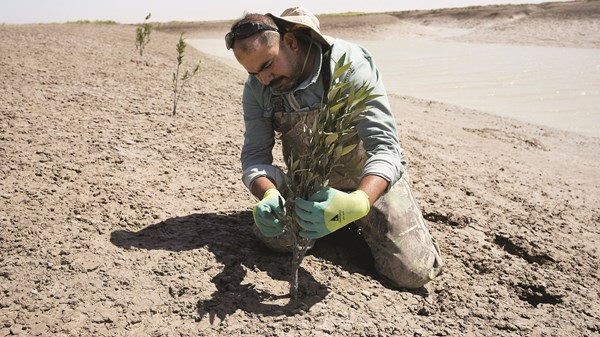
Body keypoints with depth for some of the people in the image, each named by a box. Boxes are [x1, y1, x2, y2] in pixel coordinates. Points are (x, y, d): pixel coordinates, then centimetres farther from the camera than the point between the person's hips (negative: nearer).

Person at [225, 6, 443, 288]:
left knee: (414, 272, -15)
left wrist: (356, 203, -53)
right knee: (275, 237, -20)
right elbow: (255, 156, -13)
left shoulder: (350, 64, -28)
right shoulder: (257, 88, -12)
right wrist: (269, 196, -38)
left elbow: (385, 148, -33)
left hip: (369, 181, -3)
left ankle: (362, 224, 16)